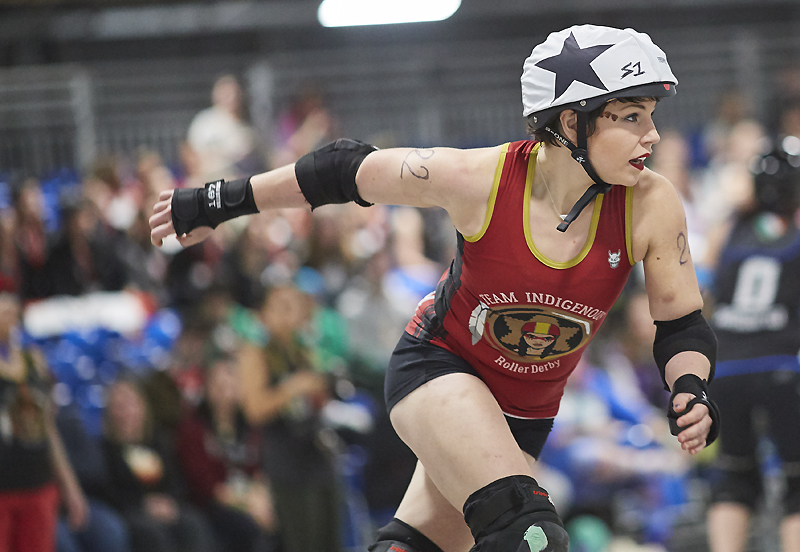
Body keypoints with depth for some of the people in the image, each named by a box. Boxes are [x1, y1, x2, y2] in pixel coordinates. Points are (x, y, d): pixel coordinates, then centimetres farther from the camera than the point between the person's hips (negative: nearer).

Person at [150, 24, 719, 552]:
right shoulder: (480, 179, -27)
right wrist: (222, 202, -3)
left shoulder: (652, 206, -21)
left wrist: (692, 388, -29)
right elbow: (346, 170, -12)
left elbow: (682, 323, -7)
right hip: (439, 368, -4)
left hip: (525, 410, 4)